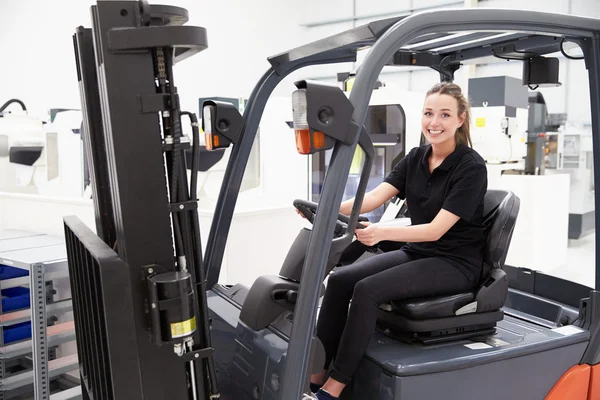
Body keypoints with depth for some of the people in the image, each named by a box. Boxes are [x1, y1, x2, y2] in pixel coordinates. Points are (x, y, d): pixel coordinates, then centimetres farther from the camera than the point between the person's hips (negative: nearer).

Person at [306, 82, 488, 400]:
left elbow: (436, 229, -22)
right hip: (416, 253, 7)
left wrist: (383, 232, -38)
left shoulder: (471, 167, -15)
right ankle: (316, 373, -7)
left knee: (368, 290, -26)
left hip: (455, 263, -7)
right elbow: (374, 197, -8)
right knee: (339, 280, -13)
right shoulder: (415, 159, 5)